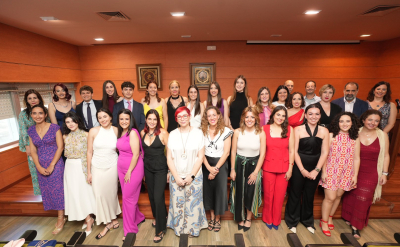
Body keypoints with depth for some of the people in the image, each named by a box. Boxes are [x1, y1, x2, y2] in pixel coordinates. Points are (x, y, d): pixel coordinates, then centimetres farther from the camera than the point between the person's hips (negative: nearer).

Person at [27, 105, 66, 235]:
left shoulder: (54, 128, -8)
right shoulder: (31, 130, 5)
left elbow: (60, 147, -10)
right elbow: (33, 151, 4)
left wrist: (52, 165, -13)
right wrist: (39, 167, -7)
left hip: (56, 164, -5)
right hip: (41, 166, 5)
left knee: (57, 190, 2)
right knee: (47, 191, 11)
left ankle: (60, 219, 17)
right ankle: (62, 216, 27)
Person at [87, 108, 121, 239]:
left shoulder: (116, 130, -5)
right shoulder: (93, 131, -7)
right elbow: (89, 152, -1)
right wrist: (89, 172, 1)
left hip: (112, 167, -1)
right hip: (97, 168, 1)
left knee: (111, 194, 10)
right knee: (100, 195, 7)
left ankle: (111, 220, 32)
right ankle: (111, 221, 27)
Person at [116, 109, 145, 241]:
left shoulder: (133, 133, -17)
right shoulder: (120, 132, 7)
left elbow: (136, 154, -20)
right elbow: (121, 150, 10)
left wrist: (129, 172, -14)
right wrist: (123, 171, 7)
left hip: (133, 169, -7)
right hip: (122, 168, 8)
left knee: (128, 198, 1)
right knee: (127, 196, 17)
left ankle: (130, 230, 18)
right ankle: (138, 218, 39)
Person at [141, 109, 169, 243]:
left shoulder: (163, 132, -14)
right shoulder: (143, 133, 0)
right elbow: (142, 150, 12)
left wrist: (170, 171, -12)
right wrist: (141, 169, 12)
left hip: (161, 168, -5)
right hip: (147, 168, 5)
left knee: (158, 197, -6)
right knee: (151, 195, 17)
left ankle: (161, 229, 14)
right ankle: (156, 217, 44)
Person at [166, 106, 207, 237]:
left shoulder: (198, 133, -5)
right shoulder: (172, 134, 0)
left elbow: (200, 157, -5)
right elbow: (169, 158, 0)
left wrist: (191, 176, -10)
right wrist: (176, 177, -6)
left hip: (194, 176, -1)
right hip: (176, 176, 2)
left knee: (193, 203, 8)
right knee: (177, 202, 10)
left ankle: (193, 228, 33)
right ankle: (178, 227, 36)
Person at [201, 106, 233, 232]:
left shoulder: (226, 131, -7)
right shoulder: (202, 131, -2)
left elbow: (226, 152, -9)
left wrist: (216, 168, -11)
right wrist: (209, 168, -12)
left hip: (221, 164, -2)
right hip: (206, 164, 2)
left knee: (220, 190, 5)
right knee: (208, 190, 10)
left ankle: (217, 219, 28)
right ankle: (212, 217, 32)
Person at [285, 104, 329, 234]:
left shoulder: (324, 131, 0)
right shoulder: (298, 129, -8)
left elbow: (324, 152, -1)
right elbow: (294, 151, -9)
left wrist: (316, 170, -8)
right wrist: (302, 170, -12)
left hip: (315, 168, 3)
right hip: (299, 167, -2)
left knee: (309, 195, 17)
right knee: (295, 194, 9)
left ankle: (307, 220, 39)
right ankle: (292, 221, 29)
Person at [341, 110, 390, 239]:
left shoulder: (383, 136, -2)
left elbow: (386, 155, 4)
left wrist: (384, 173, 2)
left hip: (371, 174, 0)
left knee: (363, 199, 2)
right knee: (350, 196, 11)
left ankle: (356, 226, 16)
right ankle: (349, 218, 34)